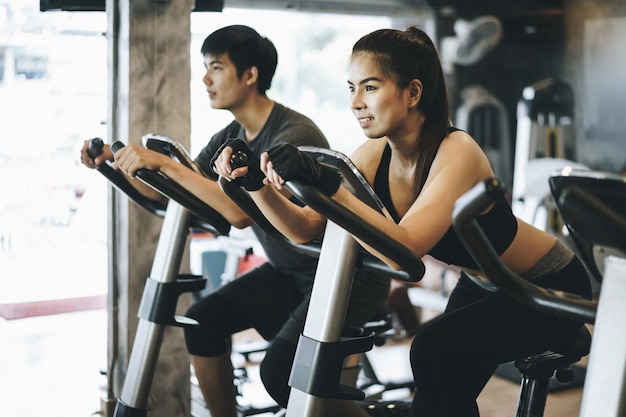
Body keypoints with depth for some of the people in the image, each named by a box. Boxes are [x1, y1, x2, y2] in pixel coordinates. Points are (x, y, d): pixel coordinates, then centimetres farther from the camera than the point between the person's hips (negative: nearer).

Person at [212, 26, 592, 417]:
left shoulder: (457, 152, -32)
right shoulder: (374, 156, -12)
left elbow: (404, 249, -45)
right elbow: (305, 228, -13)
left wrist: (326, 183, -51)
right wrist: (257, 184, -29)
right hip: (482, 286, 7)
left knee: (435, 349, -27)